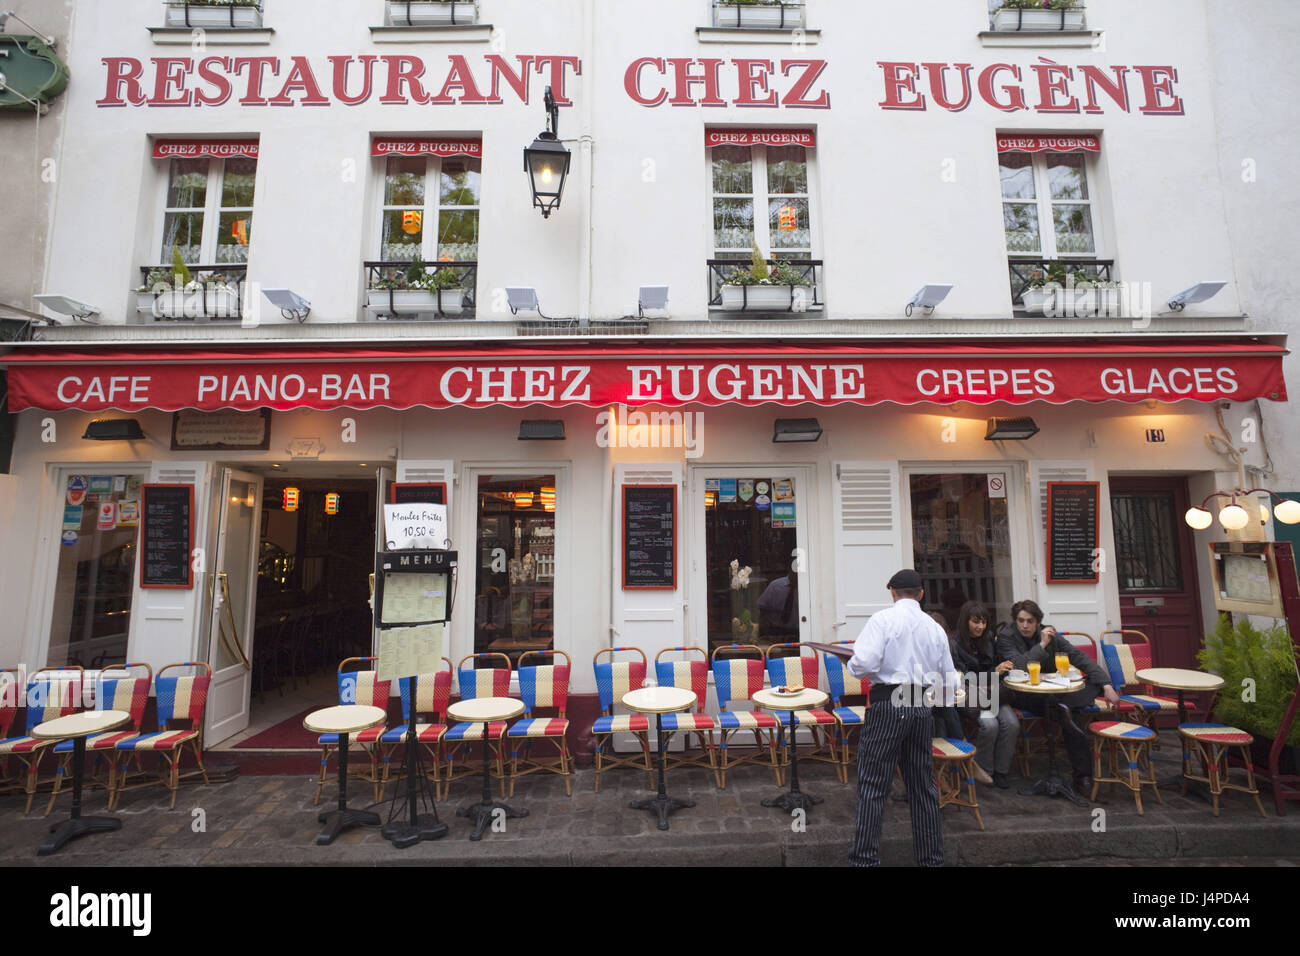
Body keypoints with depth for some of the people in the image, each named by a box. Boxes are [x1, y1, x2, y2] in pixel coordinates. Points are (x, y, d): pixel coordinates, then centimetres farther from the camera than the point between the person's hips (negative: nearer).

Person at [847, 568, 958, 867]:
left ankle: (865, 858, 6)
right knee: (923, 784, 18)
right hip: (922, 708, 6)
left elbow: (863, 664, -19)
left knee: (872, 786, 2)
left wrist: (852, 665, 3)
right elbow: (950, 682, 12)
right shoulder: (935, 628, 9)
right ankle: (931, 856, 29)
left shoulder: (883, 619, -8)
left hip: (888, 705, -5)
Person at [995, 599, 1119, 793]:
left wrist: (1106, 685, -13)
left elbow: (1080, 658, 0)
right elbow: (1019, 666, -26)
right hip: (1024, 695, -5)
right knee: (1071, 714, -34)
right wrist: (1042, 645, -22)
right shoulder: (1005, 636, -12)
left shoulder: (1049, 634, 1)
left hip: (1052, 691, 6)